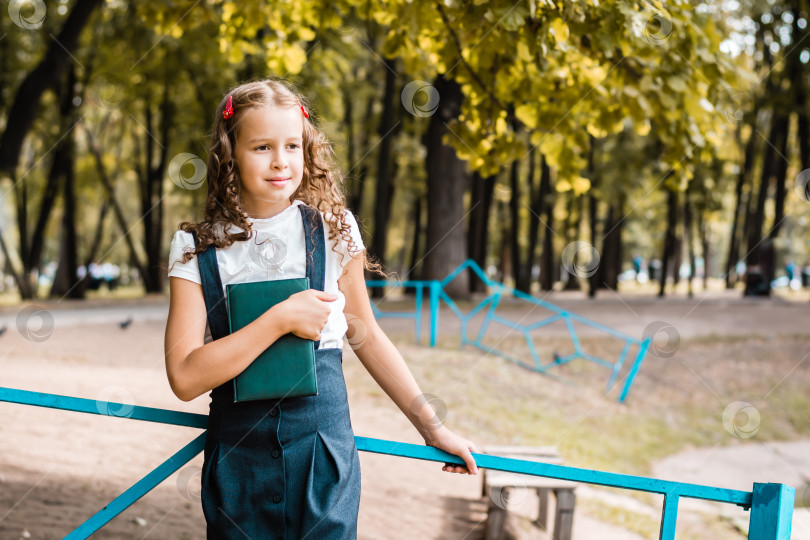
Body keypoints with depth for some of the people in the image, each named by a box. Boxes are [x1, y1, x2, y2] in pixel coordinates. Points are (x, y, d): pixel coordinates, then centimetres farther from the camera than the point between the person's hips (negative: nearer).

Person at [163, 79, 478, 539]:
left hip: (324, 449, 0)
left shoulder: (334, 229, 0)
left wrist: (432, 427, 14)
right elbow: (186, 377, -12)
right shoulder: (196, 248, -3)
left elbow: (367, 336, 11)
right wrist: (282, 319, -18)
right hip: (238, 457, 0)